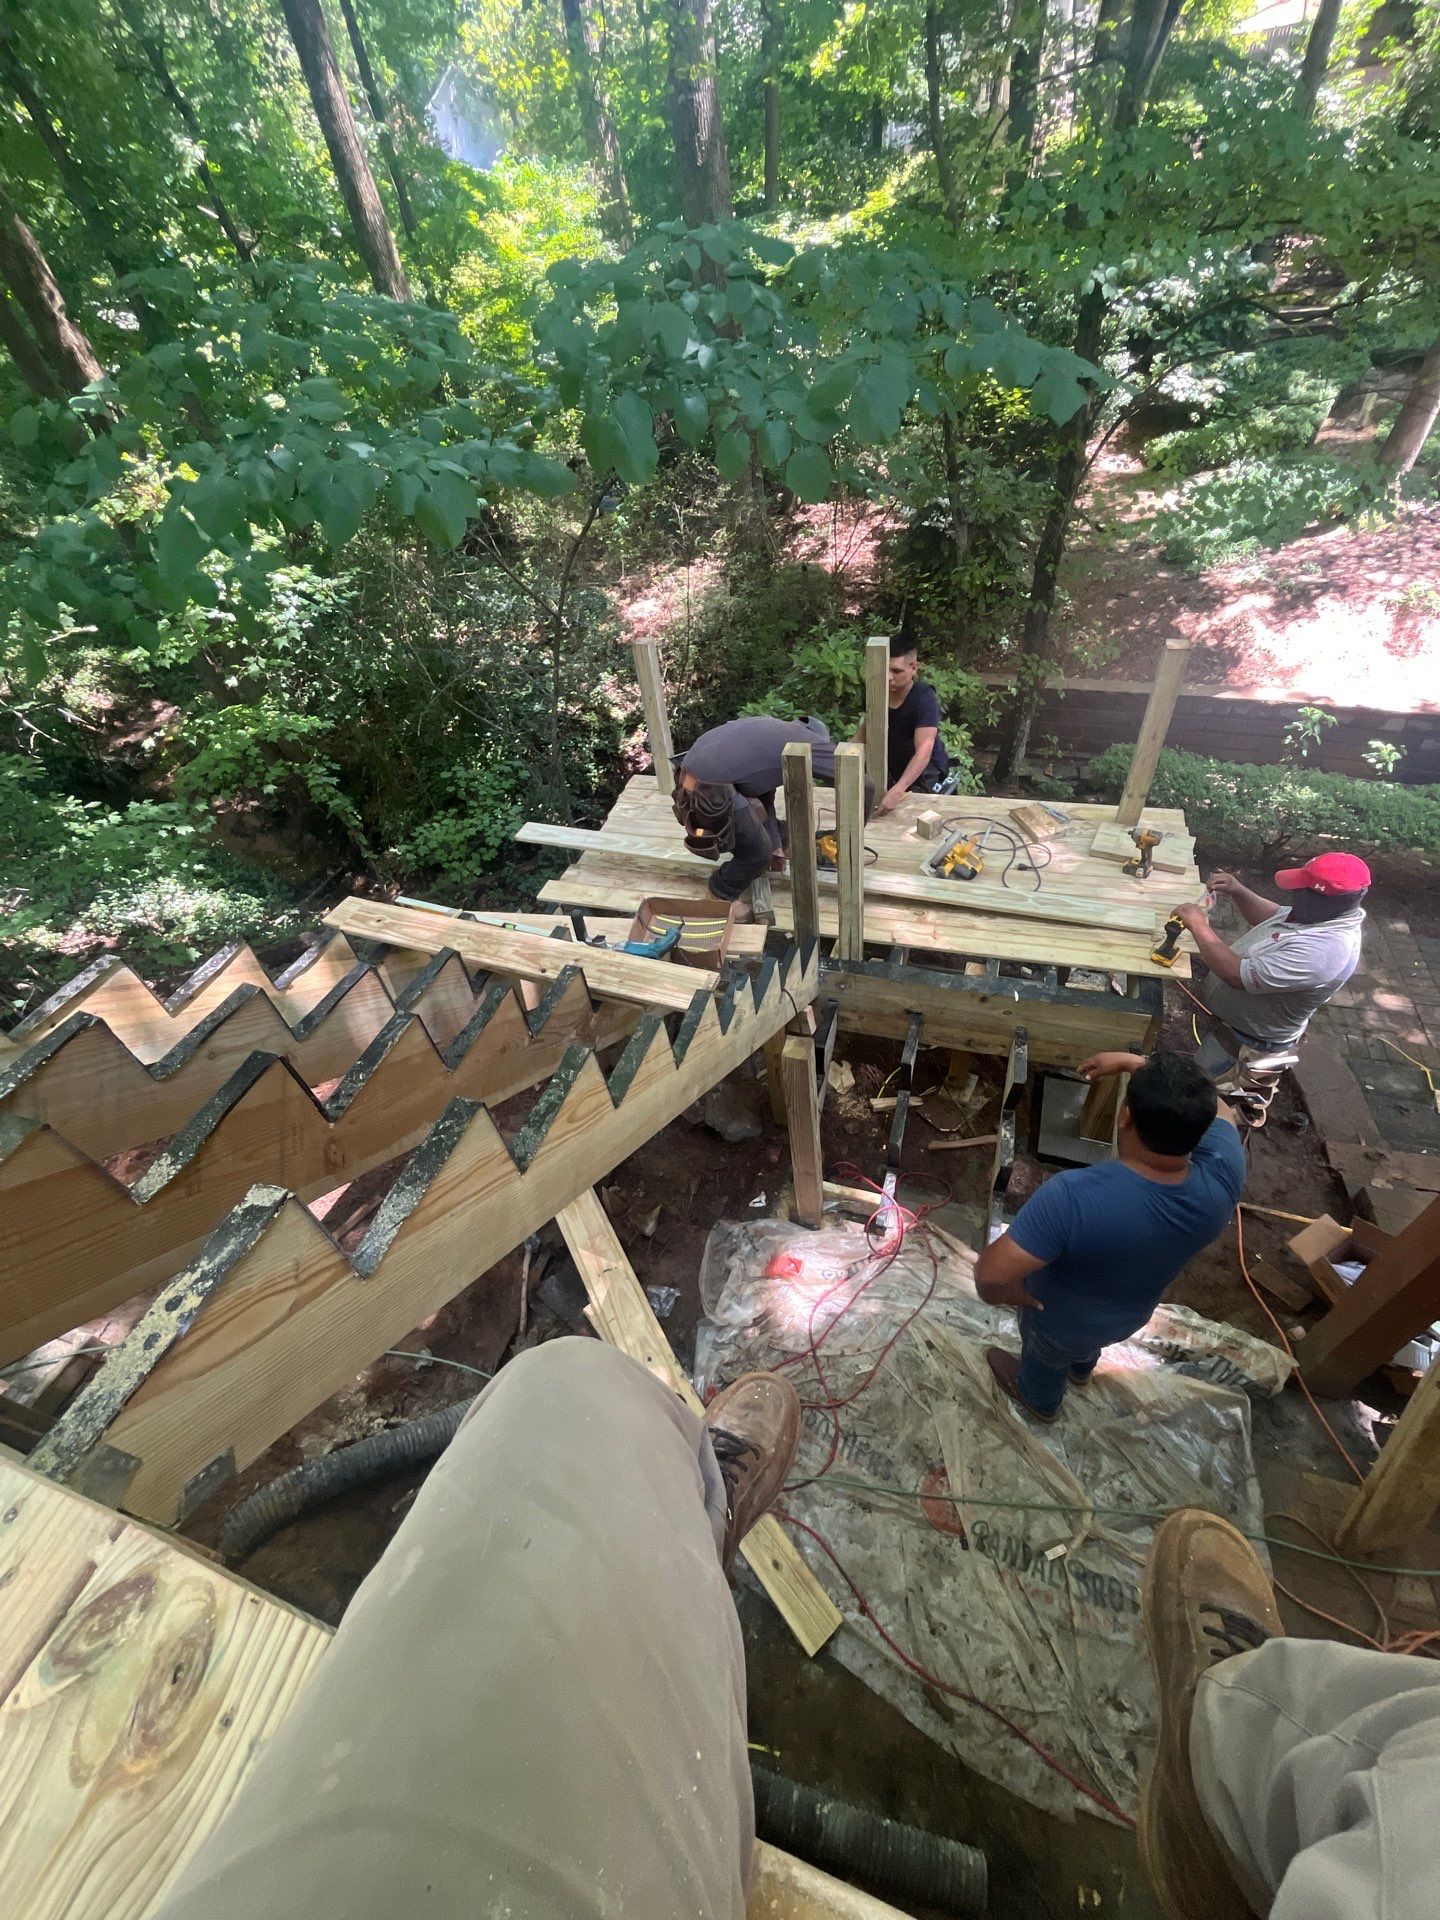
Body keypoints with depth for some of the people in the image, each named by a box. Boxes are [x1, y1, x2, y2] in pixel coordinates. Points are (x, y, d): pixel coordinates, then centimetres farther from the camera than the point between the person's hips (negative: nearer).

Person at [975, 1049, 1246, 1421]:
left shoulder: (1072, 1197, -46)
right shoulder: (1222, 1176, -31)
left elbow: (992, 1273, -43)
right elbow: (1212, 1107, -11)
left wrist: (1003, 1292, -21)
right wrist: (1133, 1061, -10)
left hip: (1061, 1319, -4)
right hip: (1131, 1314, 4)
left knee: (1046, 1357, 32)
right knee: (1086, 1344, 39)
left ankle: (1039, 1399, 63)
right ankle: (1081, 1368, 70)